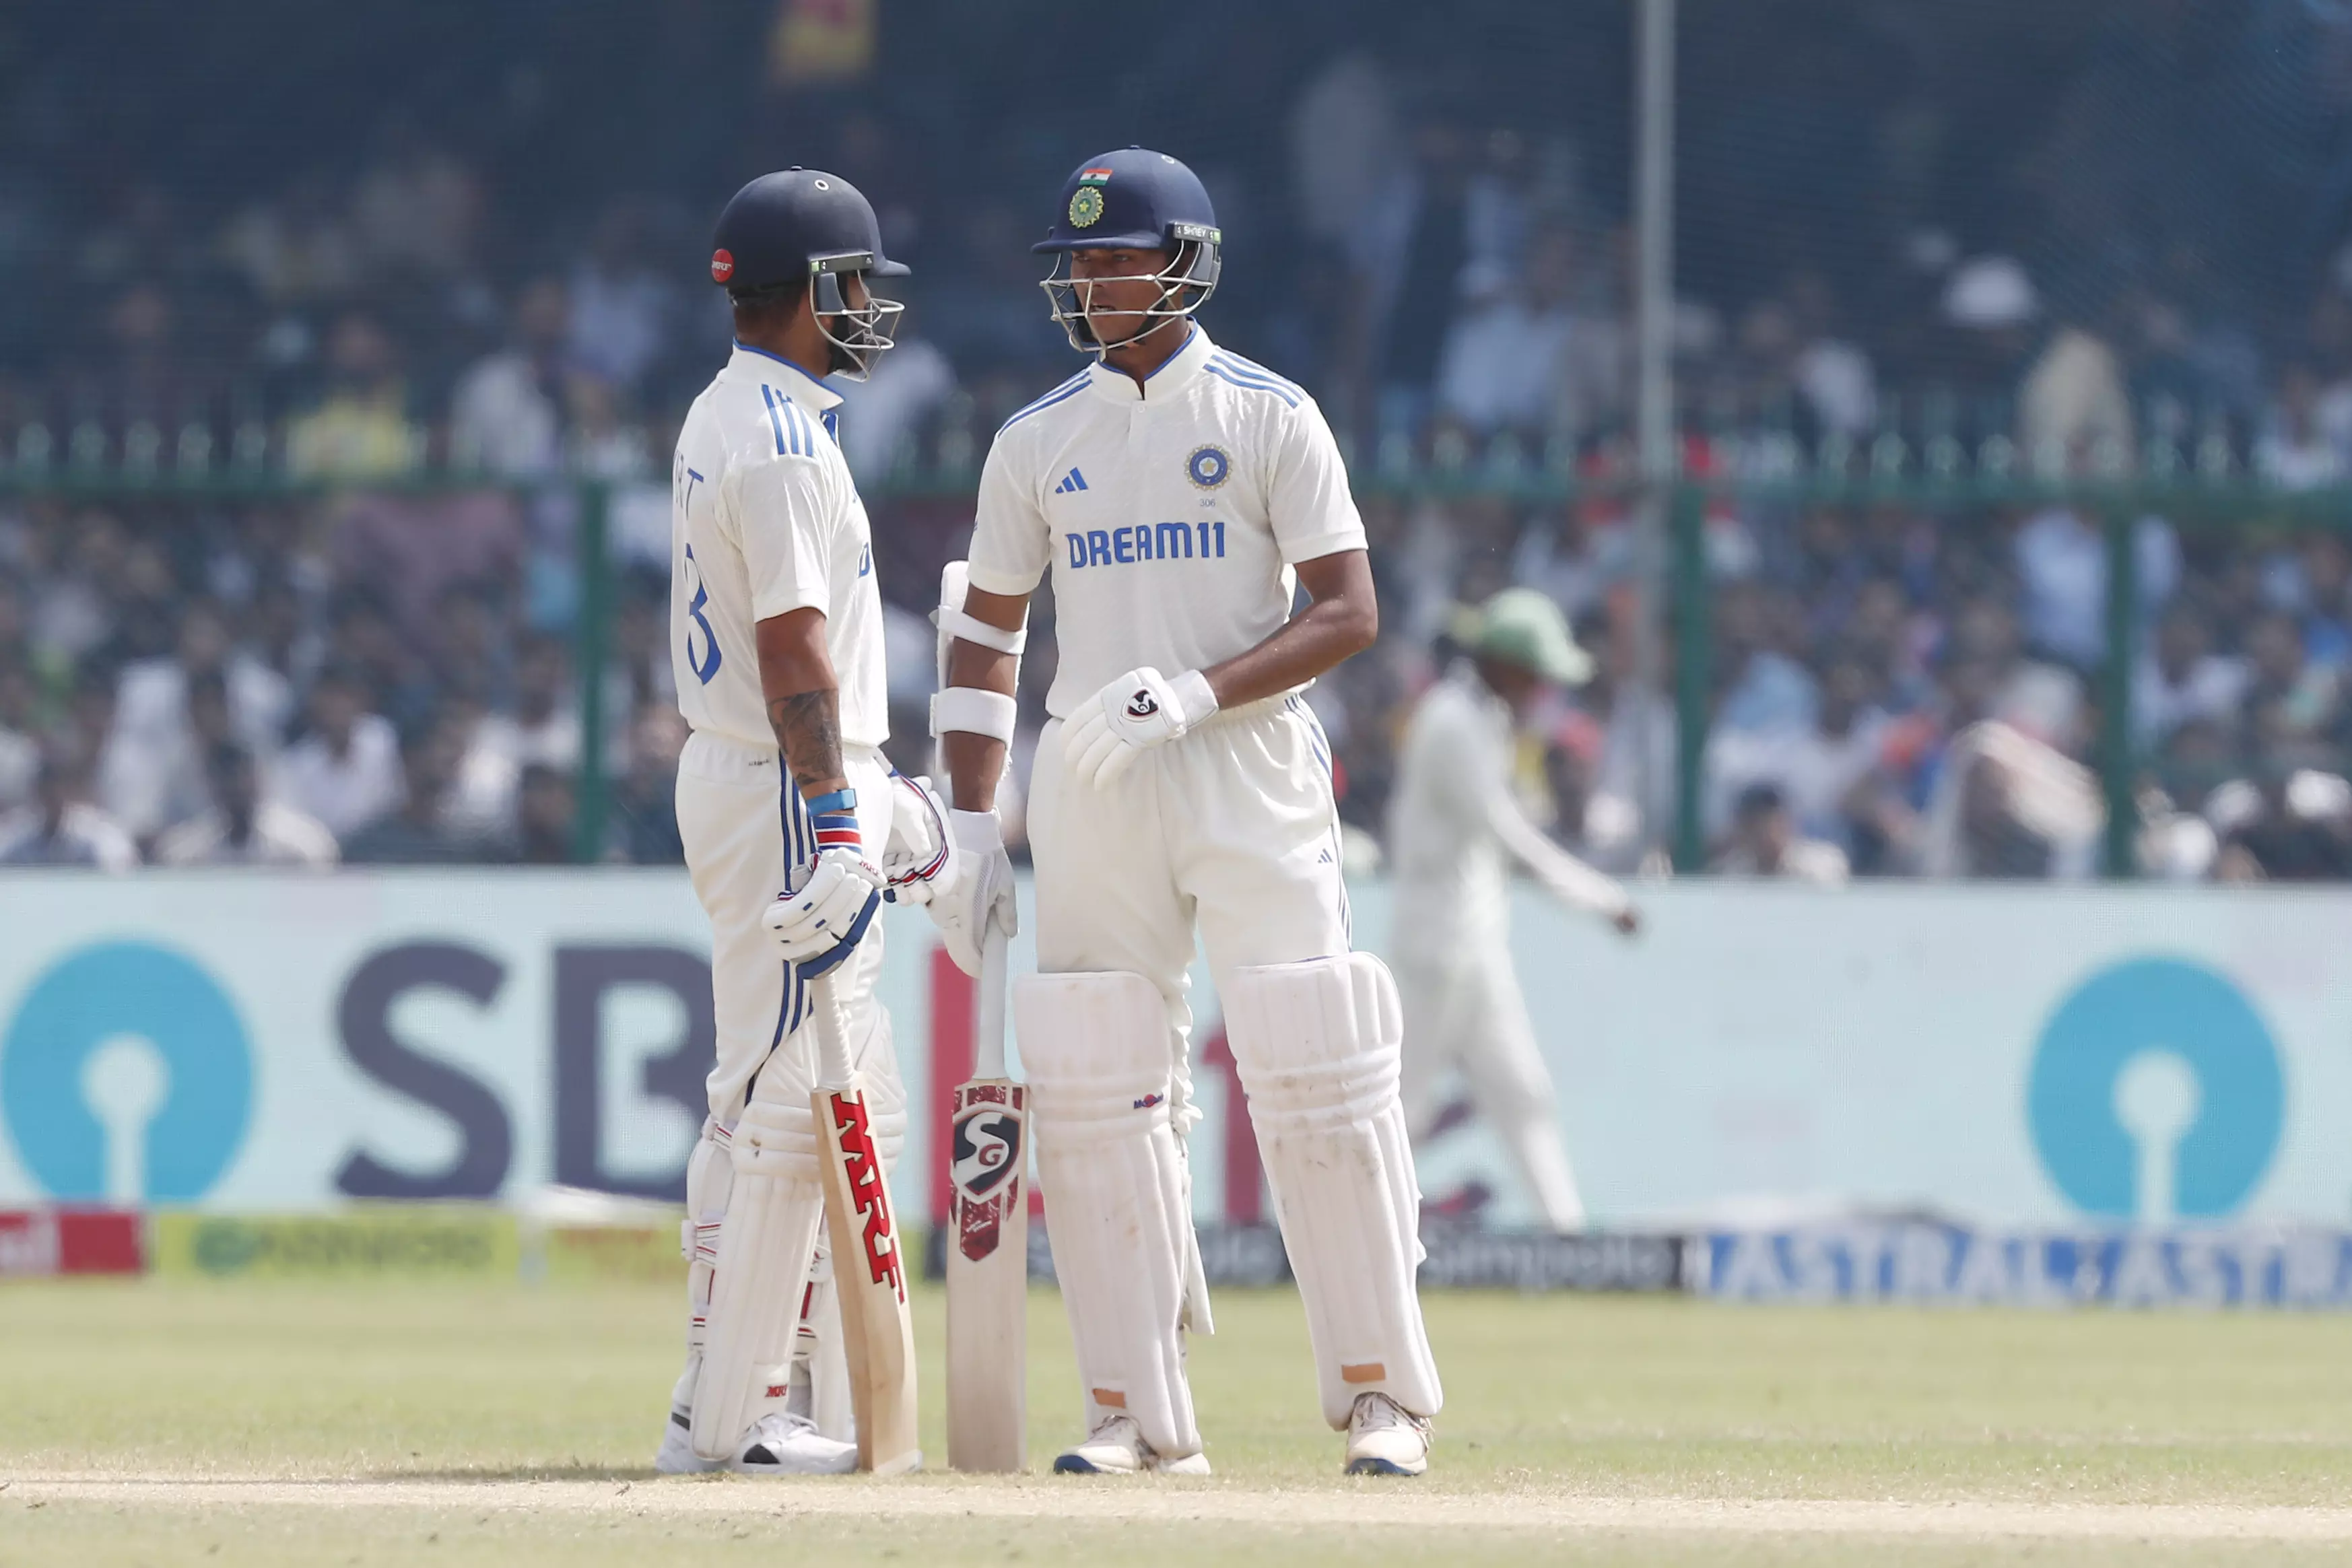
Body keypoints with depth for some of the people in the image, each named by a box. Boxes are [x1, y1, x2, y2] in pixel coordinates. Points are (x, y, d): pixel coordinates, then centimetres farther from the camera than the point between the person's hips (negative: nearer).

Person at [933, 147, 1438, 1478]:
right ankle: (1140, 1412, 3)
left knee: (1318, 1074, -10)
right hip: (1091, 787, 4)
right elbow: (987, 633, 16)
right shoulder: (1039, 443, 12)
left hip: (1250, 771, -4)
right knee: (1096, 1094, -1)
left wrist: (1195, 692, -18)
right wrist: (972, 823, 7)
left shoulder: (1270, 417, 0)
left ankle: (1383, 1392, -5)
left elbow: (1350, 615, -6)